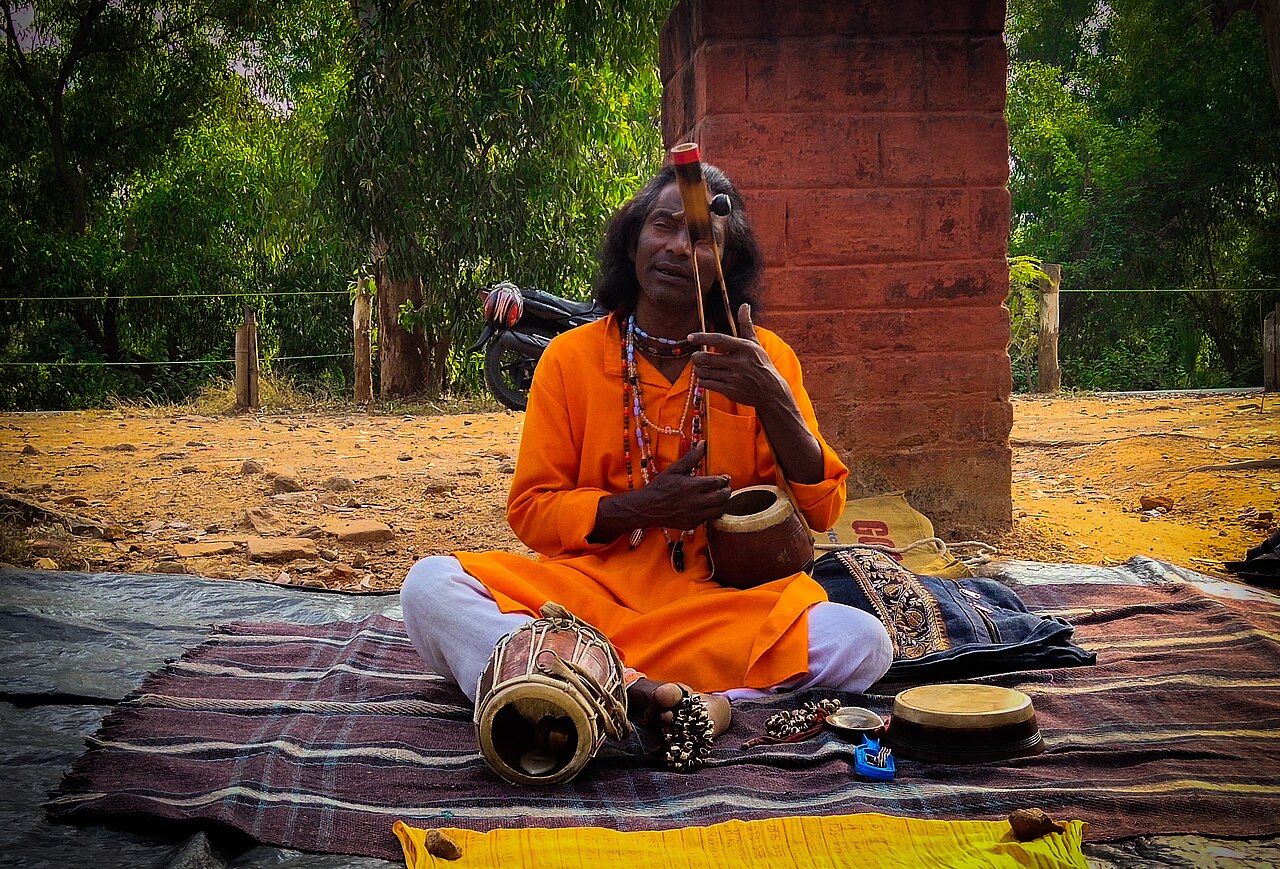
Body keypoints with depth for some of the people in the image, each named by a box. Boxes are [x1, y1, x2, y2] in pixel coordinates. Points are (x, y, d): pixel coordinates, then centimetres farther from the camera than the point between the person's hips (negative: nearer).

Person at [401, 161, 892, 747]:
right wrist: (642, 506, -13)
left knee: (863, 642, -26)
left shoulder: (763, 359, 5)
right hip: (589, 584, 0)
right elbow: (530, 511, 3)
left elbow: (821, 511, 1)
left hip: (721, 599, 1)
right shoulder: (571, 358, 4)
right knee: (431, 587, -24)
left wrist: (772, 399, -15)